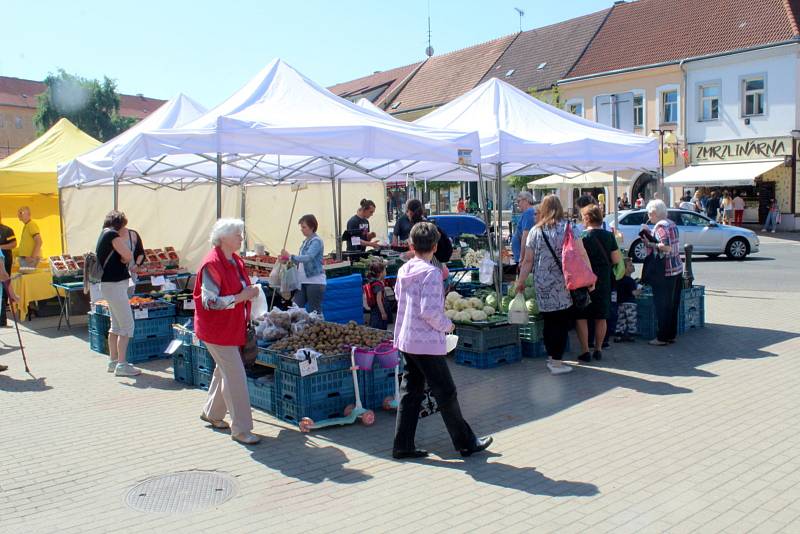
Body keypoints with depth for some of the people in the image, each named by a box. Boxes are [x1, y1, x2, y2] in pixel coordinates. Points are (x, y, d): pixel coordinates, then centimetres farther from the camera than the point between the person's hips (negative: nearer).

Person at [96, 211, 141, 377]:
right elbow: (128, 256, -18)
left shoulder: (104, 234, 16)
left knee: (116, 325, 17)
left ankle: (113, 361, 25)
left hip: (109, 284, 10)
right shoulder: (112, 234, -13)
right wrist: (122, 245, -2)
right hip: (115, 285, -10)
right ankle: (121, 365, -5)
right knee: (127, 325, -7)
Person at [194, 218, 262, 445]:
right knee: (236, 376, -7)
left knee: (225, 371, 20)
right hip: (217, 330, -9)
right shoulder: (212, 265, -18)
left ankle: (211, 412, 39)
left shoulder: (236, 262, 9)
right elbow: (210, 302, -22)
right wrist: (241, 296, -25)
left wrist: (250, 292, 6)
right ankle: (240, 429, 1)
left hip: (234, 327, 9)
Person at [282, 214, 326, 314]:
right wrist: (288, 259, 9)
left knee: (315, 313, -3)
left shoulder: (316, 241, -11)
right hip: (302, 281, 8)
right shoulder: (305, 241, 15)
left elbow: (308, 257, -25)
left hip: (315, 281, -8)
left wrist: (290, 256, -28)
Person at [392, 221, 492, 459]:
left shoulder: (404, 270, 6)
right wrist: (446, 325, -7)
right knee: (446, 394, 4)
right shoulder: (431, 273, -17)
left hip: (406, 340, 8)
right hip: (427, 343, -7)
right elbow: (429, 311, -24)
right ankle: (466, 443, 18)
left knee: (411, 392, 13)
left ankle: (403, 445, 16)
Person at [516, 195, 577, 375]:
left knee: (549, 321, 14)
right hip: (563, 285, -2)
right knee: (562, 322, 3)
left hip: (543, 285, 2)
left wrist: (521, 281, 14)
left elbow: (528, 261, 4)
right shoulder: (569, 228, 0)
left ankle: (551, 357, 26)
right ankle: (556, 362, 3)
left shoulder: (536, 231, 5)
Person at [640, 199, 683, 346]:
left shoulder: (660, 226, -14)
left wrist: (650, 243, -14)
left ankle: (663, 337, 4)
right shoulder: (671, 224, 13)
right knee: (672, 305, 14)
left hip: (665, 272, -9)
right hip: (677, 269, 9)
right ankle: (671, 334, 21)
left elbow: (667, 247, -24)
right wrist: (649, 232, 19)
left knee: (662, 306, -1)